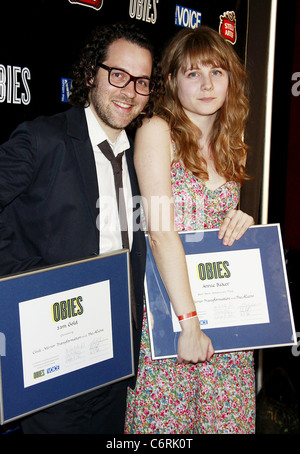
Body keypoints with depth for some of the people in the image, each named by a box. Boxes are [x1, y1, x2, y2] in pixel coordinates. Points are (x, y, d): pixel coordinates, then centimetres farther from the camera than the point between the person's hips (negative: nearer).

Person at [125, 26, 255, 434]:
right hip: (168, 309, -5)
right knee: (163, 419, 6)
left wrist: (243, 222, -3)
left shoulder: (232, 145, 10)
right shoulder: (156, 131, -8)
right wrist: (189, 322, -21)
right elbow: (161, 232, -18)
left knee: (227, 418, 10)